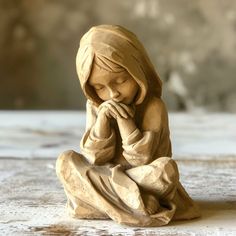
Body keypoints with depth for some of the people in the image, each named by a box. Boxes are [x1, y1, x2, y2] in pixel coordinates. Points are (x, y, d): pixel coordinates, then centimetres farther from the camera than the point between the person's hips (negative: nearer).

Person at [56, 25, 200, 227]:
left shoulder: (153, 107, -14)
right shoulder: (95, 106, -1)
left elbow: (141, 159, -18)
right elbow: (94, 158, -7)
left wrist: (125, 121, -26)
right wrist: (102, 120, -21)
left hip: (143, 178, -3)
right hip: (105, 173, 4)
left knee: (166, 168, -34)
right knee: (65, 161, -15)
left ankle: (101, 200, -23)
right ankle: (131, 202, -23)